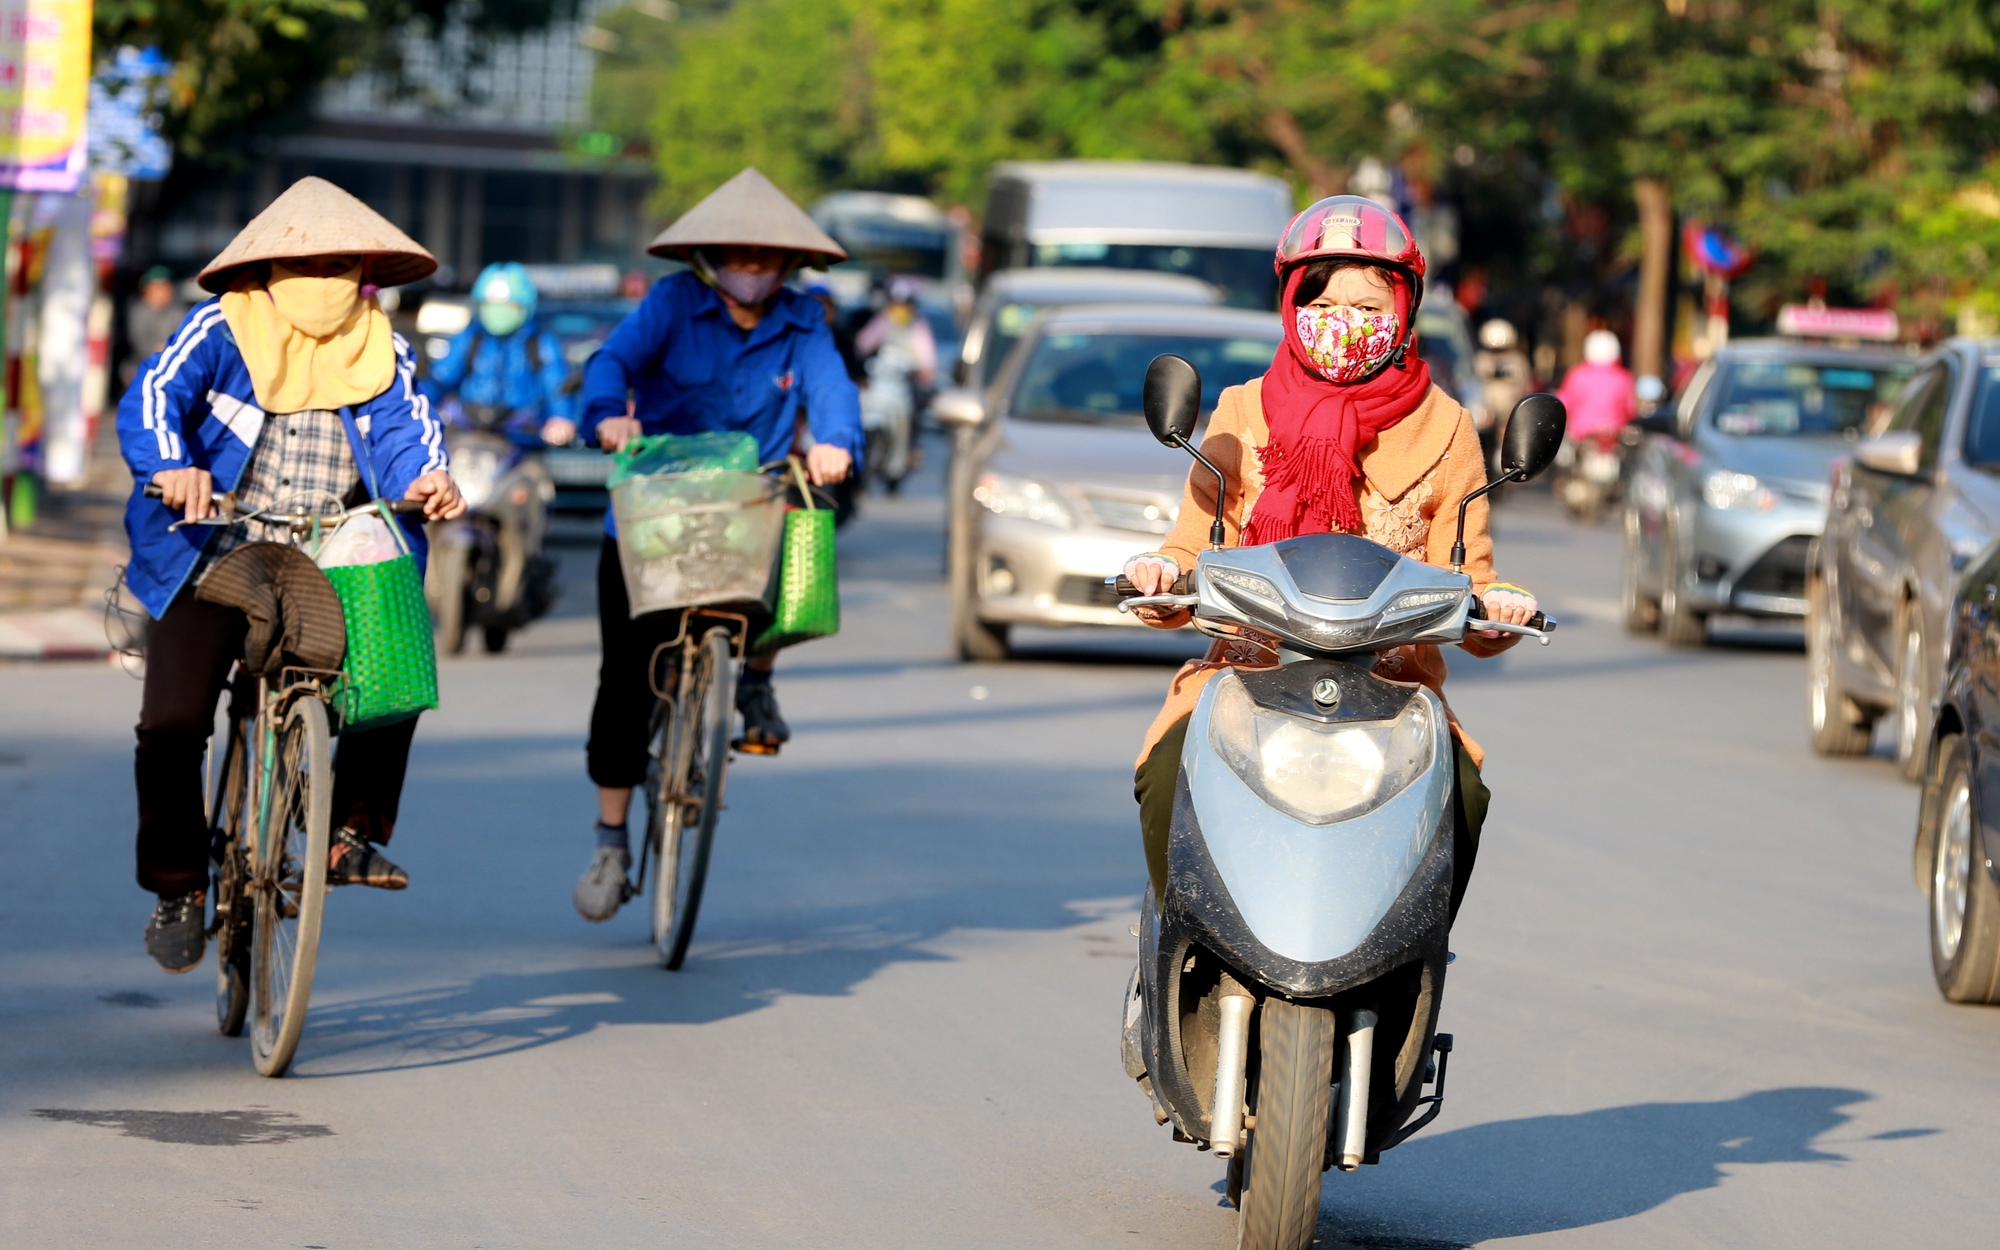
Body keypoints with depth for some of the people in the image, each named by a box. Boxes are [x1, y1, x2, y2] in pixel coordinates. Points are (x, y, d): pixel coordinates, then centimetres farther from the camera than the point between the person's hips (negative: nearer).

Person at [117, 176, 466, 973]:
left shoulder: (380, 349, 7)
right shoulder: (220, 331, -2)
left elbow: (403, 426, -8)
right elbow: (154, 396, -16)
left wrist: (425, 477, -32)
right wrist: (171, 466, -38)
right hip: (211, 564, -2)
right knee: (172, 726, -11)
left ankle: (354, 833, -3)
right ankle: (178, 885, 9)